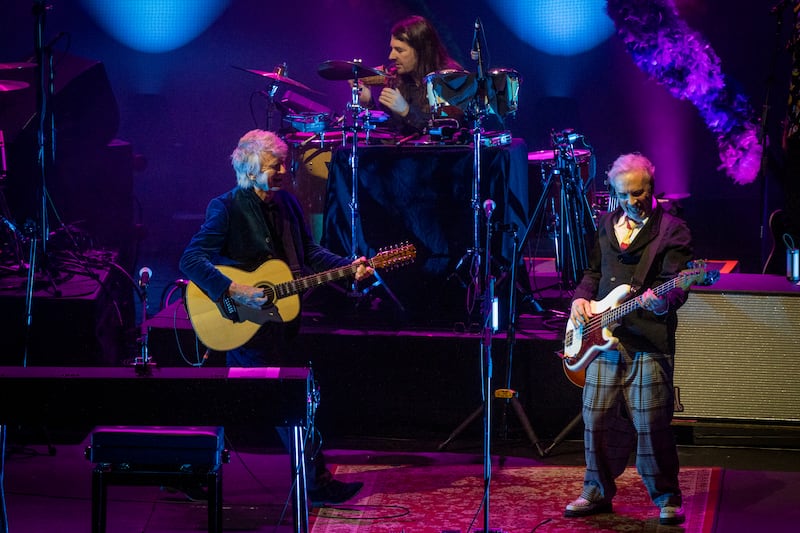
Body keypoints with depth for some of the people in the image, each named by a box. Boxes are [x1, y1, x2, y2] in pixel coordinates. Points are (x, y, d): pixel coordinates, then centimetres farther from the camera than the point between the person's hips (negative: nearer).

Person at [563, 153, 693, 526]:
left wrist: (663, 300, -32)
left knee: (651, 424, -7)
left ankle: (667, 498, 6)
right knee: (597, 418, 8)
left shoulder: (671, 229, -2)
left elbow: (678, 285, -10)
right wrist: (582, 298, 7)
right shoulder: (606, 225, 16)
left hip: (649, 340, -5)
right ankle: (598, 491, 23)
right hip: (604, 339, 6)